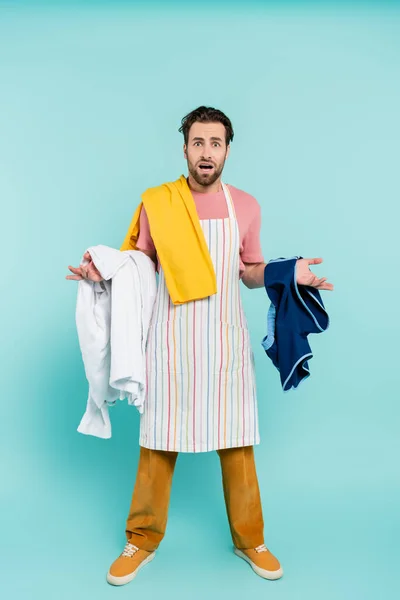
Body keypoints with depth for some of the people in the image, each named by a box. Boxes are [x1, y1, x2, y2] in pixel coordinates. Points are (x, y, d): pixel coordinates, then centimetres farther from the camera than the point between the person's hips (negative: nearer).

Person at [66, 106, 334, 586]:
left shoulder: (245, 206, 4)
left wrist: (287, 273, -5)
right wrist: (103, 270, -12)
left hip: (225, 339, 1)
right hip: (170, 339, -1)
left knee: (236, 442, 9)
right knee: (158, 441, 6)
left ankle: (249, 539, 29)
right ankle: (143, 540, 26)